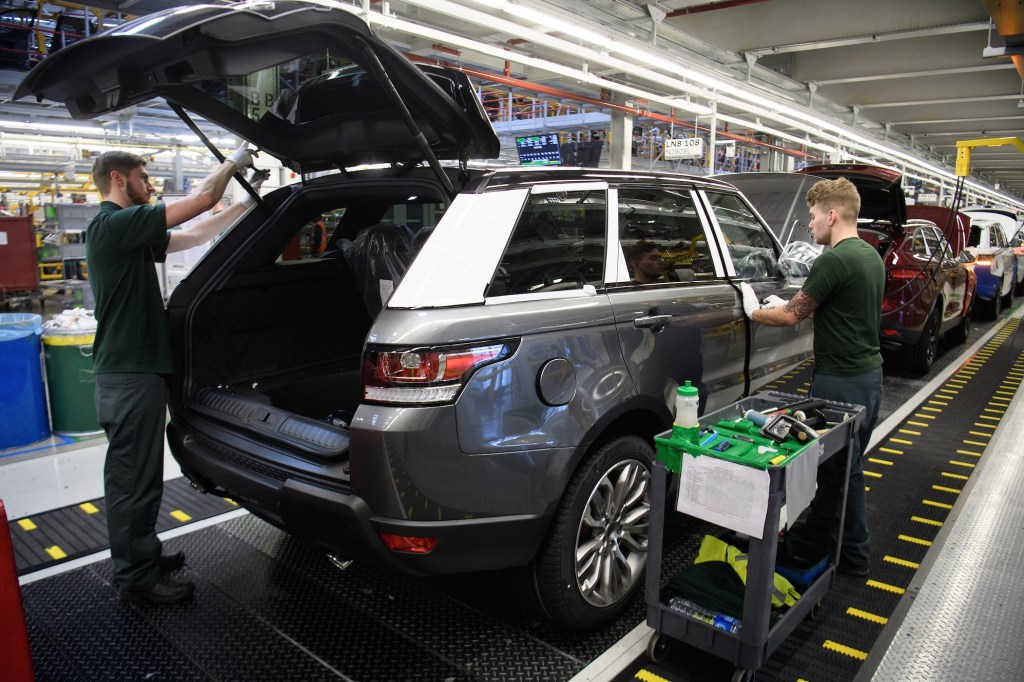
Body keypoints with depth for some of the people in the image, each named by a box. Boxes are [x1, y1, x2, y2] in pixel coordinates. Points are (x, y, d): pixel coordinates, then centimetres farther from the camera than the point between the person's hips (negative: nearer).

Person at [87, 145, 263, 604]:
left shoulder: (125, 231, 14)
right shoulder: (115, 224, -16)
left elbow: (192, 236, 18)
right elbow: (202, 198, -18)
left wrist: (246, 206, 17)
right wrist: (233, 161, -1)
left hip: (130, 371, 11)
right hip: (130, 375, -11)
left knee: (130, 475, 19)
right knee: (134, 480, 1)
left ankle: (140, 558, 34)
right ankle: (136, 578, 14)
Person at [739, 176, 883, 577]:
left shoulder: (834, 261, -20)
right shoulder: (871, 256, 11)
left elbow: (792, 315, -14)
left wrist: (753, 312, 3)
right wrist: (792, 305, 16)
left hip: (840, 380, -10)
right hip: (869, 372, 10)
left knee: (841, 467, 4)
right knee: (844, 463, 18)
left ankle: (854, 555, 19)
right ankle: (816, 533, 33)